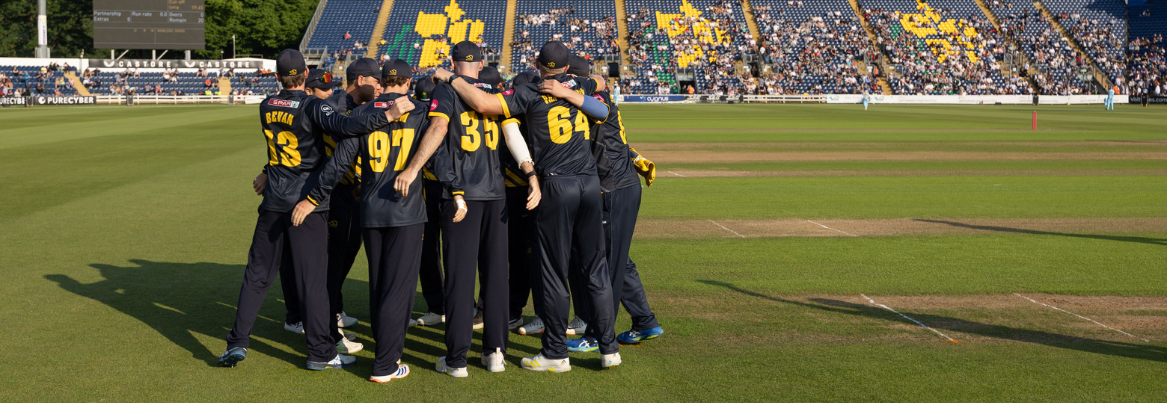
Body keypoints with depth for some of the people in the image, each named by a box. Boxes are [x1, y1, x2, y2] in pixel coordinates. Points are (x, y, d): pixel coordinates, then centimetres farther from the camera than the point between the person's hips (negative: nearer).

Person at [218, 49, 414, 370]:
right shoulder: (312, 106, -12)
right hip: (306, 204, -5)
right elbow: (345, 126, -28)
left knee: (257, 274, 12)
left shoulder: (267, 107, 6)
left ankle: (237, 343, 11)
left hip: (274, 202, 5)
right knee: (312, 278, 0)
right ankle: (320, 353, 5)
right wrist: (388, 115, -27)